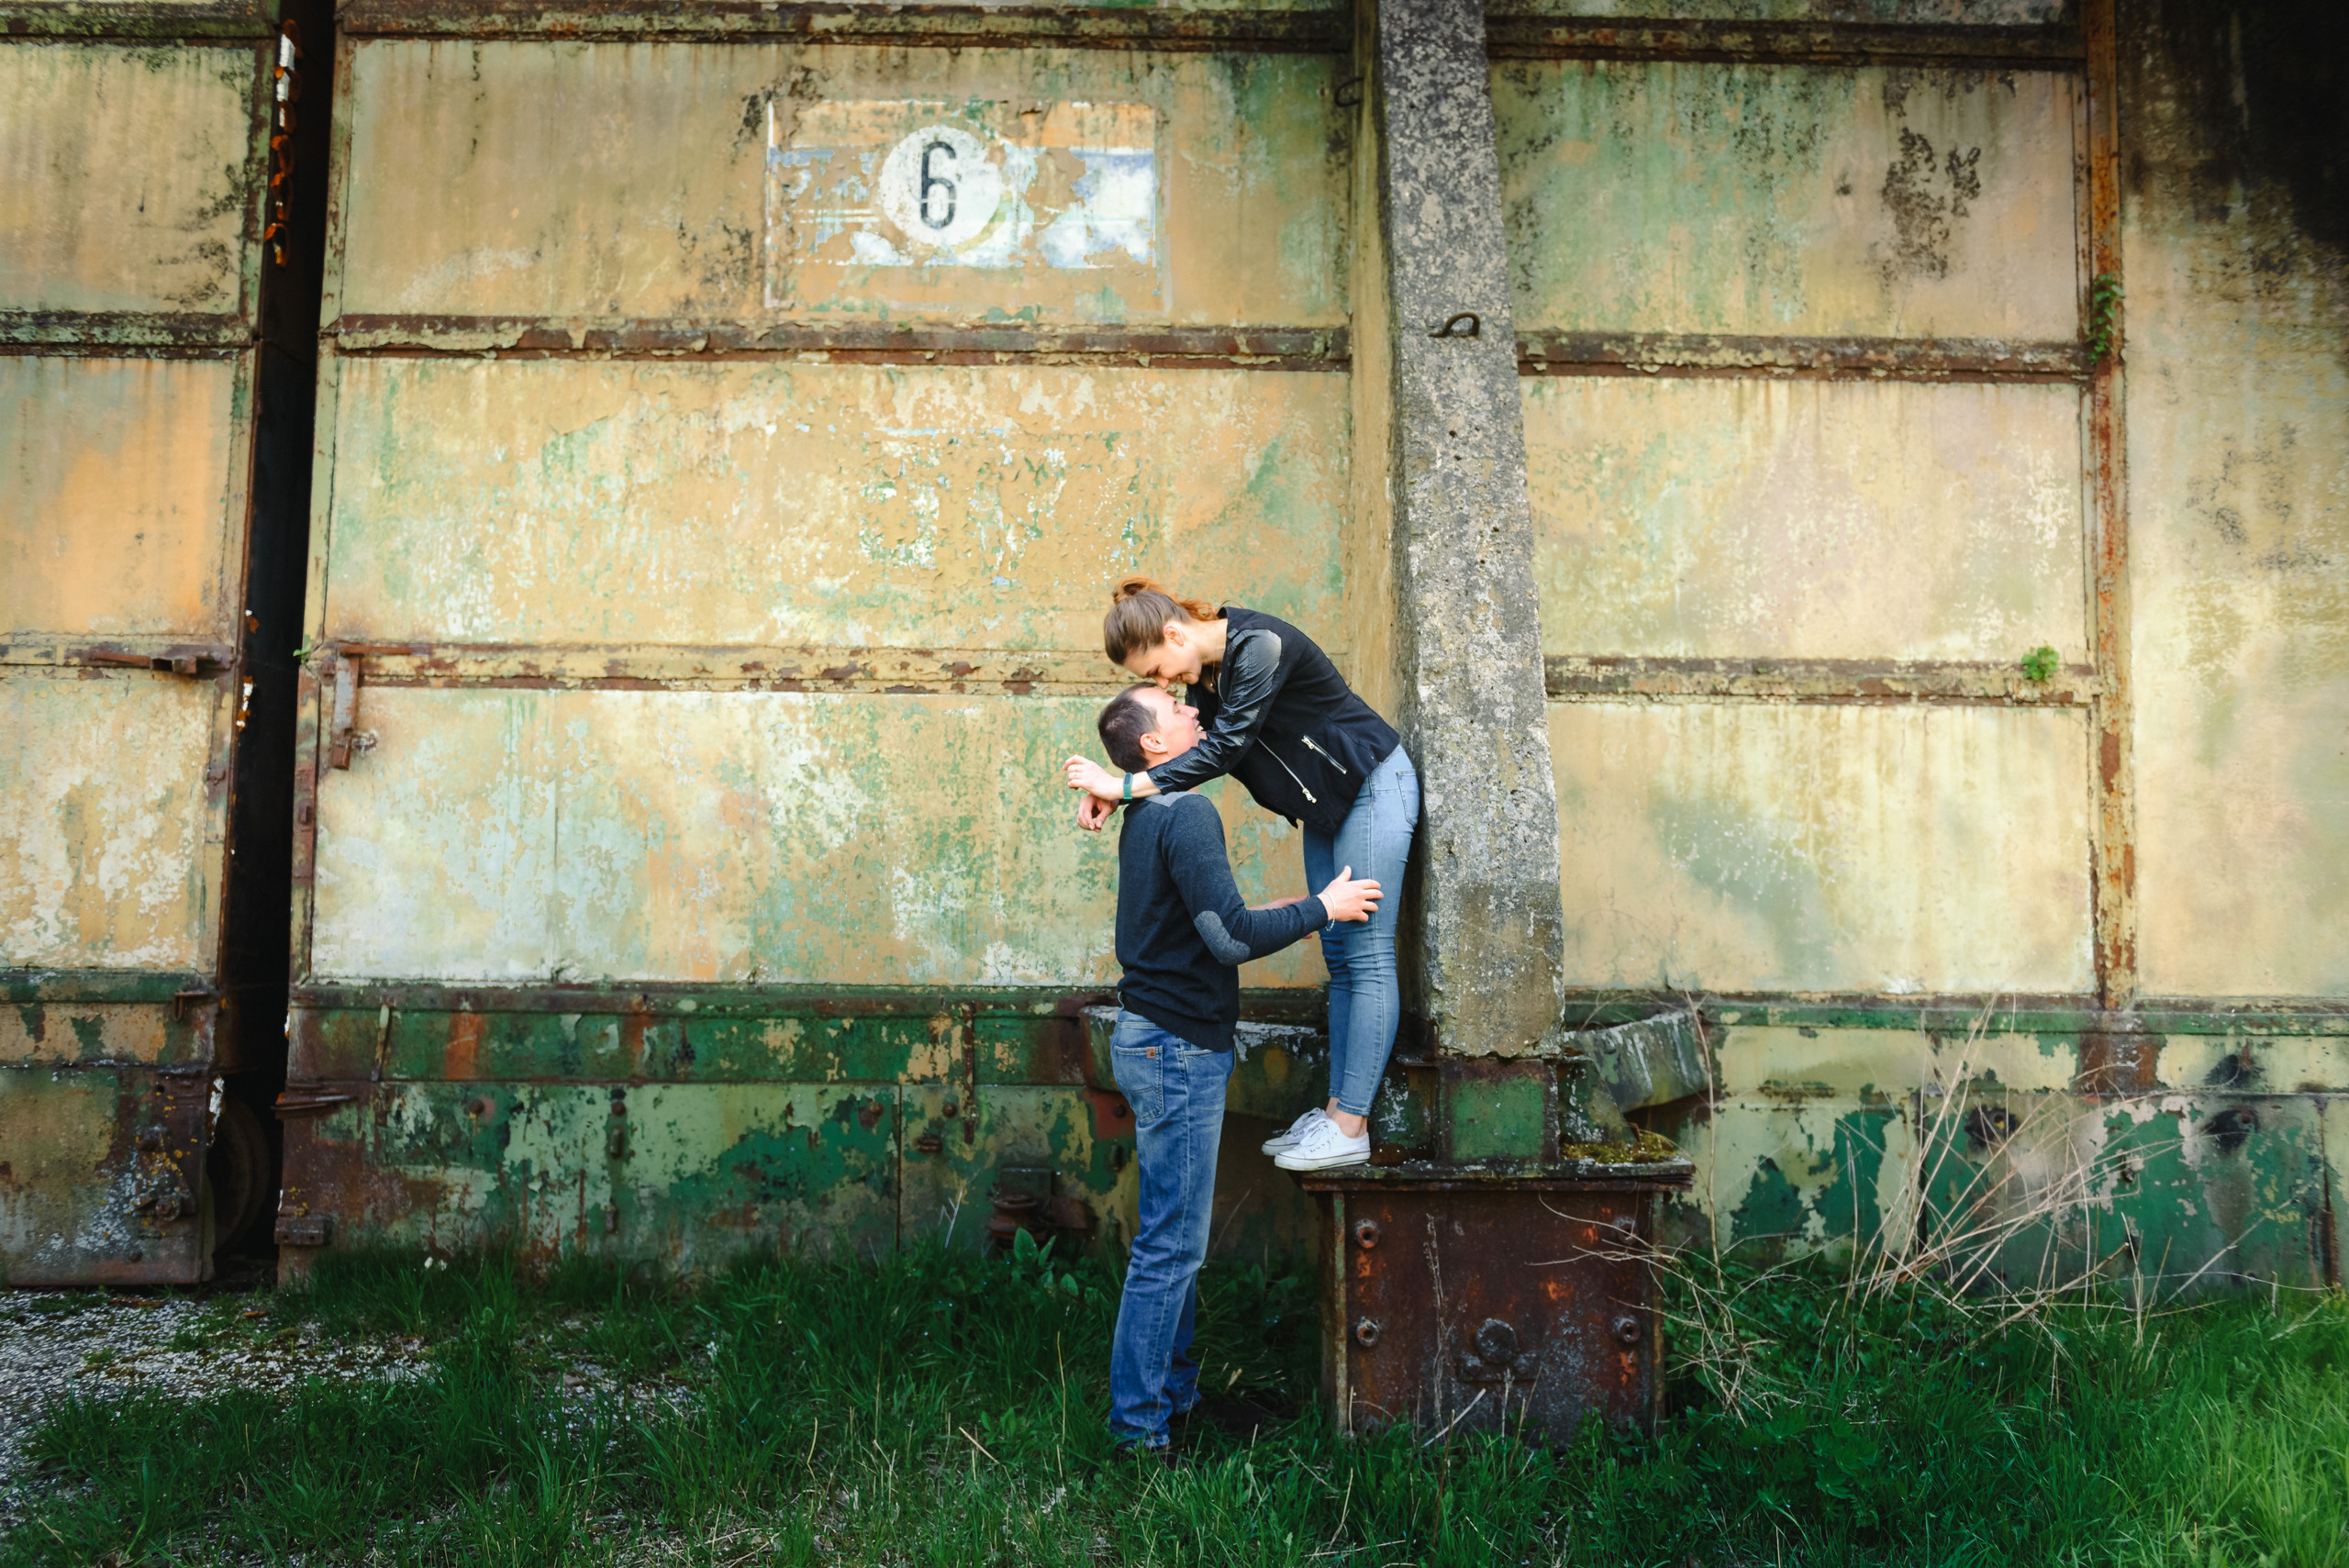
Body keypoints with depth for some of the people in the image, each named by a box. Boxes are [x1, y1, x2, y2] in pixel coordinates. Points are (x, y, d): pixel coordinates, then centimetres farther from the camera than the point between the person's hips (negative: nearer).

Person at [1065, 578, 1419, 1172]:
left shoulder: (1258, 645, -25)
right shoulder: (1205, 667, 3)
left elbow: (1226, 746, -29)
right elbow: (1198, 748, 5)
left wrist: (1127, 785, -28)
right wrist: (1111, 792, -8)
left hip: (1373, 787, -10)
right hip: (1327, 807, 10)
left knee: (1367, 956, -8)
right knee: (1340, 958, 8)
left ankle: (1349, 1128, -8)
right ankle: (1337, 1109, 11)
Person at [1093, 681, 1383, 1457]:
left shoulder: (1148, 816, 14)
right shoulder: (1186, 814, -17)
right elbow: (1231, 938, -23)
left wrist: (1268, 914, 20)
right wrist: (1320, 908, -12)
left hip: (1157, 1042, 10)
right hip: (1178, 1048, -10)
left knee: (1175, 1238, 17)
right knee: (1171, 1246, -5)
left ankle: (1175, 1392, 26)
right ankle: (1137, 1424, 2)